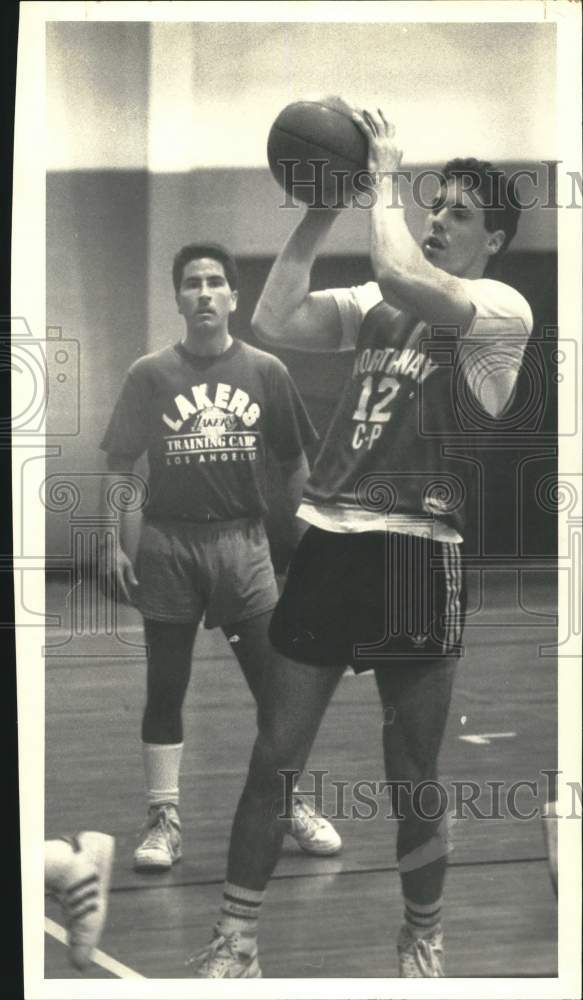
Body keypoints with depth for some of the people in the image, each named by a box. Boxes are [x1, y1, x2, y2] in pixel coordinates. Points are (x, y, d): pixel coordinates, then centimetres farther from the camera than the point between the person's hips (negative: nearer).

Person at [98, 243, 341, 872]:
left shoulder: (266, 372, 4)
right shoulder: (150, 375, 1)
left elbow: (294, 463, 10)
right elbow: (118, 464, 2)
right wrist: (112, 544, -5)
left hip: (243, 541, 1)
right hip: (168, 543, 0)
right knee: (165, 689, 5)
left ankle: (294, 806, 17)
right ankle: (164, 819, 13)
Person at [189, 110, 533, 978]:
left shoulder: (505, 309, -4)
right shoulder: (376, 305, 14)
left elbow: (400, 278, -22)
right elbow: (274, 322, 1)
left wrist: (383, 178, -10)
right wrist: (321, 210, 1)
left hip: (417, 556, -5)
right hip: (328, 542, 5)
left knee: (413, 780, 6)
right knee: (273, 757, 6)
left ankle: (423, 939, 28)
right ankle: (237, 939, 18)